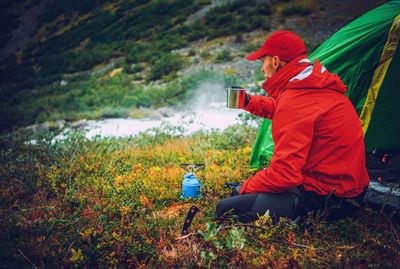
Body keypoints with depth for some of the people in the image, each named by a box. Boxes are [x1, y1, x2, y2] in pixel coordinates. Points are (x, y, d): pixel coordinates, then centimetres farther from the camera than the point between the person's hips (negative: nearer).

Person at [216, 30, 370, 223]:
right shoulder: (319, 85, 6)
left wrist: (246, 187, -8)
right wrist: (249, 102, 14)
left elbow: (283, 173, -25)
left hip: (322, 195, -10)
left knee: (227, 209, -18)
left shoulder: (295, 101, -24)